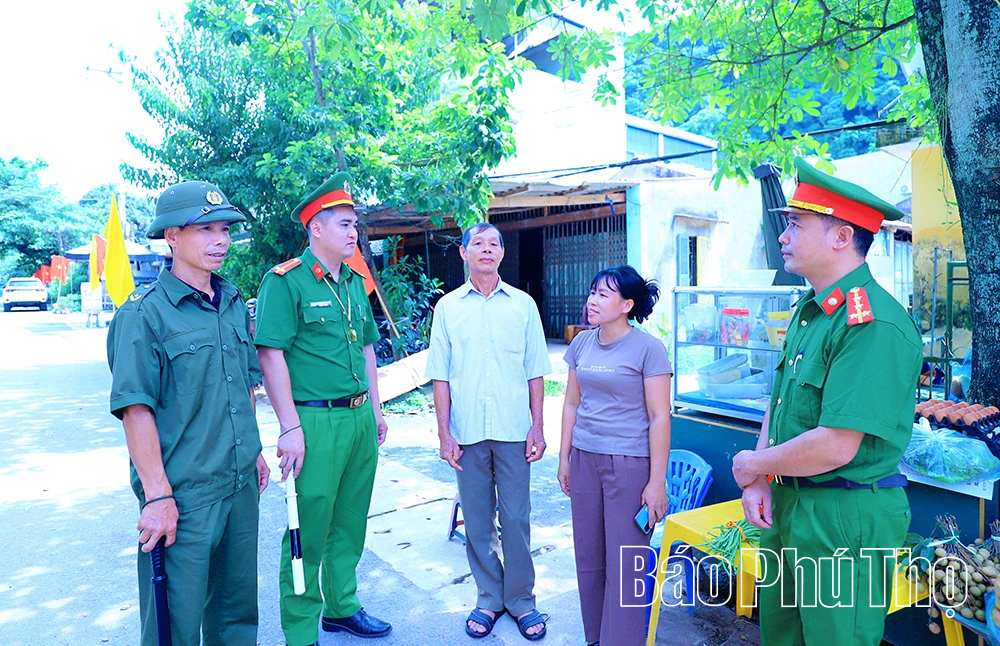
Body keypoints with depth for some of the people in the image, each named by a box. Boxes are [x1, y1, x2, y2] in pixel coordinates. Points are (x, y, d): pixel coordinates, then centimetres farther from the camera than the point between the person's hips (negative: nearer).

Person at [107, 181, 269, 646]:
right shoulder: (144, 313, -12)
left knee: (238, 607, 20)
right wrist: (157, 495, -18)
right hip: (184, 495, -6)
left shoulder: (235, 305, 8)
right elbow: (135, 409, -16)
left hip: (241, 485, 6)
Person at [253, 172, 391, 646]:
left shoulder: (355, 282, 13)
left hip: (360, 420, 7)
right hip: (316, 421, -7)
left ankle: (341, 607, 37)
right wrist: (290, 428, -17)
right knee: (309, 532, 4)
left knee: (350, 523, 18)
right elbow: (271, 356, -15)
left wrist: (375, 410, 16)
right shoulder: (285, 281, -10)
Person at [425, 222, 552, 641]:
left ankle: (521, 601, 24)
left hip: (513, 431, 0)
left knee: (515, 518, 6)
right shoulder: (448, 307, 5)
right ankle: (489, 598, 28)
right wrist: (444, 432, -2)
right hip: (467, 432, 1)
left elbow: (535, 372, 6)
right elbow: (441, 375, 4)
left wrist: (537, 426, 0)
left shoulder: (523, 304, 5)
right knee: (477, 520, 10)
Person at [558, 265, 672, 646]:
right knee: (588, 557, 15)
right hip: (585, 458, 6)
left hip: (629, 463, -5)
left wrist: (657, 481, -12)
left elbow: (659, 417, -11)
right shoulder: (582, 343, 6)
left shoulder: (648, 348, -10)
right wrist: (564, 458, 11)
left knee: (623, 563, 2)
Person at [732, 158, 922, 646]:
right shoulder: (807, 311, 8)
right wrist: (758, 482, -2)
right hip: (786, 506, 8)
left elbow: (835, 446, -28)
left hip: (846, 519, -8)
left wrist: (753, 465, -12)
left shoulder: (875, 325, -22)